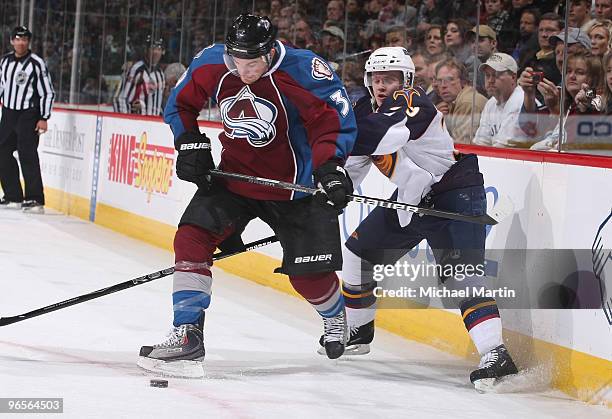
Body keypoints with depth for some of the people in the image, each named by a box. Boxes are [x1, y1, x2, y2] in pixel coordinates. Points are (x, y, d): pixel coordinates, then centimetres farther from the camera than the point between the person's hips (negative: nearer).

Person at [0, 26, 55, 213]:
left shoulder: (36, 63, -10)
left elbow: (48, 92, -9)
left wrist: (44, 118, -13)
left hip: (28, 115, -7)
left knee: (27, 155, -14)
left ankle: (35, 199, -14)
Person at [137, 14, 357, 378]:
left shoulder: (304, 71, -25)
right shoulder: (211, 64, -12)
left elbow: (334, 119, -19)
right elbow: (180, 104, 6)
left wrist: (330, 167, -31)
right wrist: (190, 143, -6)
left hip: (293, 184, -3)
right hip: (234, 174, 3)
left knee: (309, 272, 2)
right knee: (192, 236, -16)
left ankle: (335, 316, 38)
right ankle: (188, 335, -13)